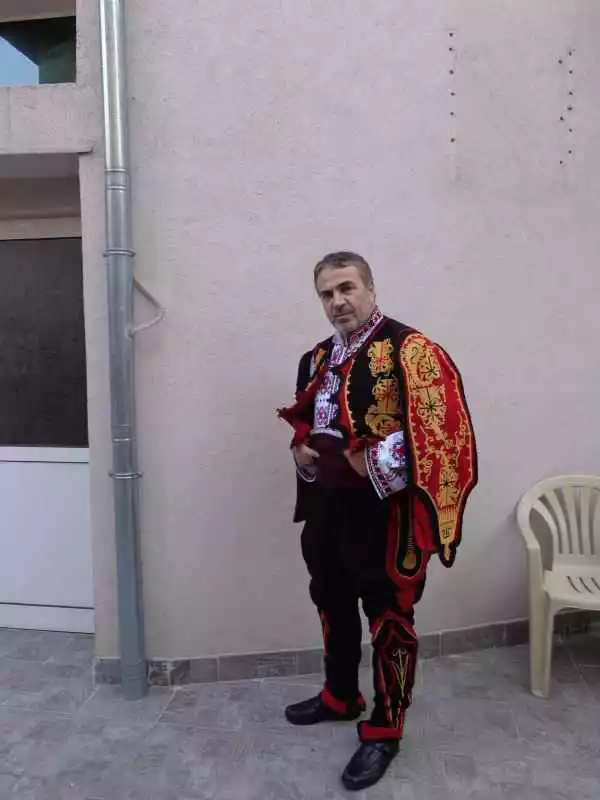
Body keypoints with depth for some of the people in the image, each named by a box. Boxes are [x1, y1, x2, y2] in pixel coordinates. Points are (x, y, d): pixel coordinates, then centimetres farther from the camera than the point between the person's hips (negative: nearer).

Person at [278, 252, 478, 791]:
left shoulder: (411, 350, -14)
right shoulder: (318, 358, 10)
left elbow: (445, 431, -21)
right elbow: (302, 421, 21)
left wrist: (375, 462, -24)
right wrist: (302, 449, -1)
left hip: (385, 513, -7)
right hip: (326, 508, 8)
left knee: (390, 622, 8)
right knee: (333, 608, 22)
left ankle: (385, 730, 28)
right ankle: (340, 697, 45)